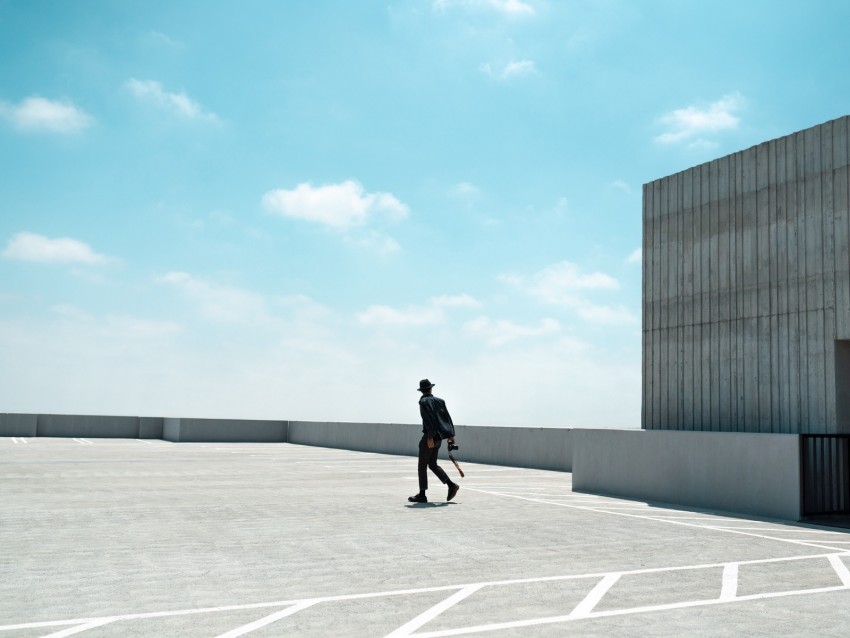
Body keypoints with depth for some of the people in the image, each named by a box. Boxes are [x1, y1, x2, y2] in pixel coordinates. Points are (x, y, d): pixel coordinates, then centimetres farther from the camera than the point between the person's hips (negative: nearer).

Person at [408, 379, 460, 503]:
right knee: (432, 464, 17)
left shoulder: (424, 401, -9)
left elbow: (429, 419, -19)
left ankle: (422, 495, 3)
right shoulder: (440, 401, 13)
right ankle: (451, 485, 7)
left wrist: (430, 437, -21)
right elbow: (447, 417, 11)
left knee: (422, 465, 1)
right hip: (438, 437, 8)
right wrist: (451, 435, 13)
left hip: (430, 437, -8)